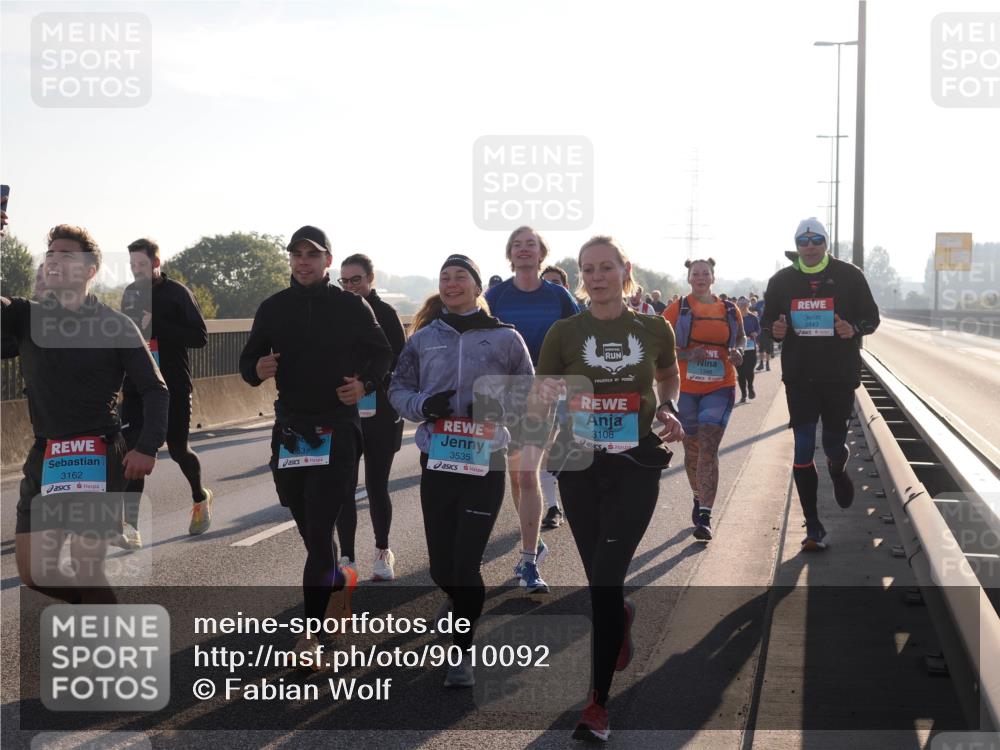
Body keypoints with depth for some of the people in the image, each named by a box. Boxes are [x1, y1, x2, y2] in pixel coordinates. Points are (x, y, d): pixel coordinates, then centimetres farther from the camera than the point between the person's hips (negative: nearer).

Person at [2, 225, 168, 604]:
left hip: (100, 457, -4)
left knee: (85, 567, -8)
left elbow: (155, 389, -2)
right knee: (33, 572, 5)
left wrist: (147, 447, -15)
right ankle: (97, 605, 32)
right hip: (44, 458, 4)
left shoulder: (115, 326, -2)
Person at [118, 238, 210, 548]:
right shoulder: (130, 293, 10)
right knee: (132, 449, -10)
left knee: (178, 449, 8)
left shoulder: (177, 293, -7)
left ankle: (200, 498, 39)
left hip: (174, 388, -4)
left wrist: (156, 326, -22)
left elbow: (200, 337, -14)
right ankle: (130, 527, -15)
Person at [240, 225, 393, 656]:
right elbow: (249, 361, 11)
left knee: (319, 528, -9)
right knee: (306, 523, 15)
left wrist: (365, 383, -11)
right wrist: (257, 369, -12)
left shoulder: (351, 306, -1)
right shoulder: (273, 308, 6)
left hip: (337, 429, -4)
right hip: (289, 427, 4)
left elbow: (382, 354, 8)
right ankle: (340, 579, 43)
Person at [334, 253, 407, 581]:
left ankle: (383, 552, 24)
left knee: (376, 486, 5)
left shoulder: (384, 313, -2)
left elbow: (399, 363, -5)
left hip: (380, 414, -2)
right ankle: (346, 557, 8)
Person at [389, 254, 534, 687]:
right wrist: (423, 404, -10)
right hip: (436, 460, 3)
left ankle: (462, 653, 10)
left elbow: (528, 392, 6)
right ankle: (466, 609, 42)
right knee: (441, 566, 7)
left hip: (485, 461, -3)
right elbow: (398, 390, 11)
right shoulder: (424, 338, 9)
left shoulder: (504, 338, 3)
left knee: (466, 562, -7)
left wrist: (496, 403, -13)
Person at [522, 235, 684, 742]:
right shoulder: (565, 333, -2)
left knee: (605, 580, -9)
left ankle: (598, 704, -3)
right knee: (599, 581, 11)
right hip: (580, 467, 1)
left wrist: (668, 410, 2)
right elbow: (541, 401, -2)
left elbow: (670, 377, 21)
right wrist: (531, 447, -22)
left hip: (636, 466, -1)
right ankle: (622, 617, 49)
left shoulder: (653, 330, 2)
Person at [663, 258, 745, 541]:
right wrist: (686, 354, -19)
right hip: (685, 388, 1)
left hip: (719, 388, 0)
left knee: (708, 449, -11)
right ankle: (699, 497, 37)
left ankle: (705, 517, -15)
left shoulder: (729, 310, 7)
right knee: (692, 449, 12)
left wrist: (738, 351, -1)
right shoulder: (677, 308, 1)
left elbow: (741, 337, 22)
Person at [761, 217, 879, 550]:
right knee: (803, 450, -3)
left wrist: (854, 328, -19)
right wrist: (775, 330, -11)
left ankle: (838, 469, 47)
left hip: (840, 376, -1)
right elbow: (767, 321, 13)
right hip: (799, 377, 1)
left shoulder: (848, 276, 0)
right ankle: (813, 527, 4)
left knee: (834, 445, 7)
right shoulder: (781, 281, 5)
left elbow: (871, 317, 4)